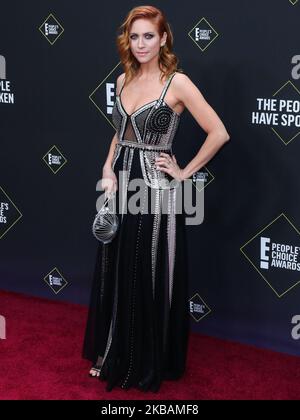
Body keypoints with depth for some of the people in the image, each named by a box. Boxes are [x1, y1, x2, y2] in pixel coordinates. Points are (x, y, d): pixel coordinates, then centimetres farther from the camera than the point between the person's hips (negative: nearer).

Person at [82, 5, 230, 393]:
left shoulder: (177, 83, -11)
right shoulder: (124, 80, 8)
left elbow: (219, 133, -12)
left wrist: (185, 172, -8)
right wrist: (108, 170, 3)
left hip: (155, 189, -6)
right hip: (120, 185, 6)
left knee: (151, 279, 4)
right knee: (114, 275, 13)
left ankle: (151, 363, 22)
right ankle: (113, 355, 30)